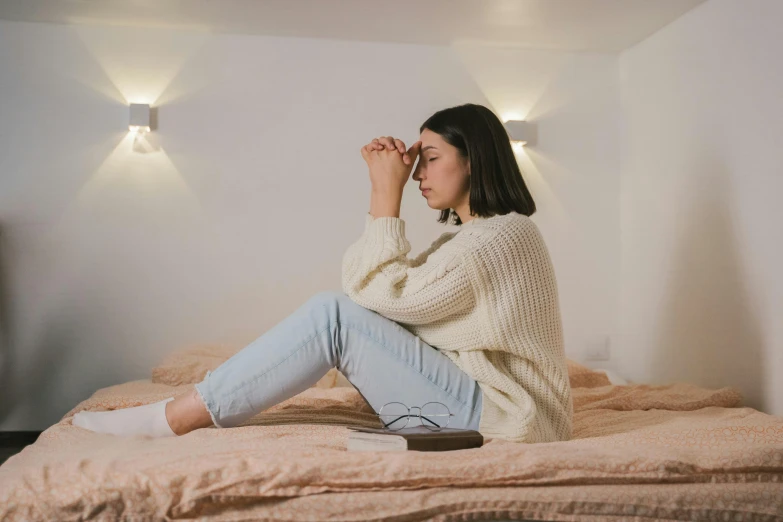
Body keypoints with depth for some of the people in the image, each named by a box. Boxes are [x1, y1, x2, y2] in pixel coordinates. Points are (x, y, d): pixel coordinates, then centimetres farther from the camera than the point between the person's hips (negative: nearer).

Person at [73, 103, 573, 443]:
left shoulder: (505, 233, -14)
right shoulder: (475, 235, 16)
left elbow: (388, 294, -17)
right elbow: (372, 285, 7)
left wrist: (387, 193, -12)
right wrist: (385, 191, 0)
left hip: (499, 421, -9)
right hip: (477, 406, 9)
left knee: (334, 313, -19)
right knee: (348, 313, 2)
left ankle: (170, 419, -13)